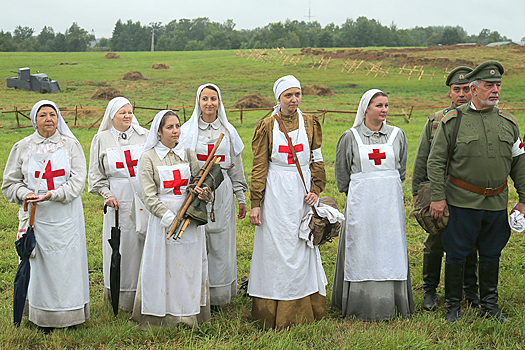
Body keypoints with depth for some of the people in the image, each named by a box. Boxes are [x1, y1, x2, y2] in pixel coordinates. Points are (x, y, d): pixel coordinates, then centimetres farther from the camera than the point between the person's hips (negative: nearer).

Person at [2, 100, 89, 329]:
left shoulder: (71, 145, 3)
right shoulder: (22, 148, 7)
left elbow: (77, 180, -4)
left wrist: (54, 195, -19)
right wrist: (25, 194, -11)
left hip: (66, 216, -1)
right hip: (36, 215, 1)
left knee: (67, 261, 3)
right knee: (38, 264, 2)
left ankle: (70, 314, 14)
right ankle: (43, 316, 13)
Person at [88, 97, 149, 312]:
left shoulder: (144, 136, 8)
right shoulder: (101, 139, 8)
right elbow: (96, 173, 11)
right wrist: (106, 194, -3)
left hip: (145, 197, 1)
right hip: (118, 199, 0)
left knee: (145, 242, -1)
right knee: (120, 244, 1)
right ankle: (121, 297, 12)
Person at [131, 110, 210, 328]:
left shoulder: (188, 154, 10)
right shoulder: (149, 158, -1)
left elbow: (200, 183, 13)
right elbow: (149, 196, -7)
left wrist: (204, 194, -11)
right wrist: (170, 218, -17)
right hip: (162, 219, -3)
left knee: (191, 266, 7)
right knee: (163, 267, 0)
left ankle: (190, 315, 19)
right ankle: (160, 316, 13)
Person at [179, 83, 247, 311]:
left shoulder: (228, 131, 9)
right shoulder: (187, 130, 4)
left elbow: (236, 167, 13)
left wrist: (241, 197, 11)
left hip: (221, 192, 1)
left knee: (220, 243, 3)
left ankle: (218, 295, 14)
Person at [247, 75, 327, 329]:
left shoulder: (310, 123, 7)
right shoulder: (266, 127, 0)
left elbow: (317, 160, 10)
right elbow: (259, 167, -1)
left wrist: (315, 190, -4)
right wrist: (255, 204, -6)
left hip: (302, 192, 2)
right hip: (275, 193, -2)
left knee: (303, 247, 7)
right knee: (275, 248, 1)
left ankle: (303, 311, 20)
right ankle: (273, 314, 11)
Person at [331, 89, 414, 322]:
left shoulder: (397, 135, 6)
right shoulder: (350, 137, 0)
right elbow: (342, 174, 9)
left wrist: (388, 189, 13)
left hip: (390, 202, 2)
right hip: (361, 202, -2)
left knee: (390, 249, 4)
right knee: (361, 251, 0)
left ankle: (390, 305, 14)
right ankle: (363, 306, 8)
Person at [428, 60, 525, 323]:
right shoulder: (453, 121, -4)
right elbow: (435, 161, -4)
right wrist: (438, 197, -10)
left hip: (497, 203, 4)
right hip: (462, 201, -4)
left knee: (491, 255, 13)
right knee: (456, 254, 4)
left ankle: (490, 305, 28)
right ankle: (453, 306, 19)